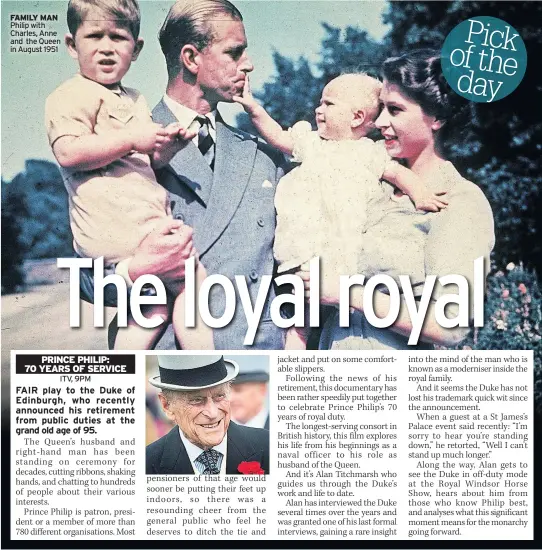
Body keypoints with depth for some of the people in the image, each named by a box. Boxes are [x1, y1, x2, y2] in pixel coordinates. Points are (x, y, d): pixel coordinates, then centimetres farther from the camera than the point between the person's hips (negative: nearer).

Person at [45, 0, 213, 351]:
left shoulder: (135, 101, 23)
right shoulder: (74, 95, -5)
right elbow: (68, 152, -20)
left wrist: (169, 144, 5)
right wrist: (132, 138, -20)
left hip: (145, 220, 10)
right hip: (113, 224, -10)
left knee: (160, 302, 12)